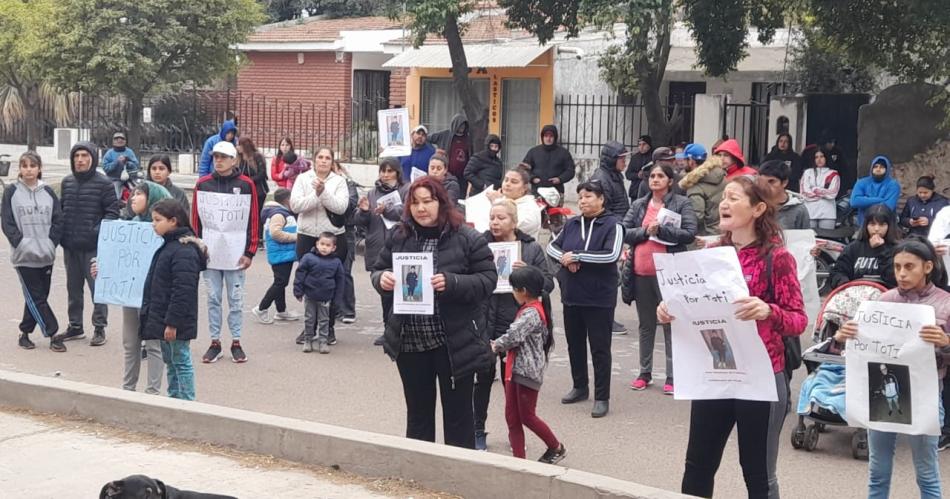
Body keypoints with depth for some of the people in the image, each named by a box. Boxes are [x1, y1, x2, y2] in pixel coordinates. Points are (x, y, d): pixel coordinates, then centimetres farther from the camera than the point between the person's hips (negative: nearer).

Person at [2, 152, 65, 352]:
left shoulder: (48, 192, 6)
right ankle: (52, 335, -2)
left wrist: (51, 242, -5)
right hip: (24, 255, -3)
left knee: (36, 297, 9)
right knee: (36, 297, -6)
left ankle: (25, 333, 21)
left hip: (46, 255, 3)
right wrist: (21, 243, -13)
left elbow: (58, 220, 6)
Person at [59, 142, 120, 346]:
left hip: (94, 247, -6)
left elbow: (113, 212, -8)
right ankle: (75, 326, 26)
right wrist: (60, 233, 7)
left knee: (98, 287, -2)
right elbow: (60, 208, 19)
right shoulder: (67, 182, 10)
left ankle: (99, 328, 7)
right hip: (70, 246, 6)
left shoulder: (103, 184, -7)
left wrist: (98, 232, -20)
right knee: (73, 288, 15)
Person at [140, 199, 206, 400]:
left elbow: (183, 291, -24)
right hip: (164, 319, 10)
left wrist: (172, 322, -24)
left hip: (176, 322, -10)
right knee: (170, 362, 17)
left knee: (181, 361, -3)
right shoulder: (168, 246, 13)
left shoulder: (184, 251, -21)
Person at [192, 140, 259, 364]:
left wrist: (250, 251, -4)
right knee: (213, 299, 7)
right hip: (210, 252, 2)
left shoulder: (246, 184, -2)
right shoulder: (203, 184, 4)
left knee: (235, 299, 5)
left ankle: (236, 343, 13)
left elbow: (253, 219, -1)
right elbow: (195, 218, 7)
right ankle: (215, 343, 14)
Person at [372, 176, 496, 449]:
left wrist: (452, 282, -24)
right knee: (418, 412, 16)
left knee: (457, 413, 7)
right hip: (409, 342, 4)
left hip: (455, 342, -4)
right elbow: (378, 270, 12)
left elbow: (487, 280, -9)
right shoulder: (399, 237, 3)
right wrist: (382, 279, -11)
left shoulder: (466, 238, -7)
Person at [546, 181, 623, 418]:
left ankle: (602, 397, 6)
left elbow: (612, 255, -20)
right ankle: (580, 387, 32)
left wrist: (577, 256, -17)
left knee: (600, 348, 0)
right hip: (572, 295, 6)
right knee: (575, 344, 16)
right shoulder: (571, 224, 9)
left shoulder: (612, 225, -8)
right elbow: (552, 246, 11)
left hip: (599, 298, -6)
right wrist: (565, 258, -11)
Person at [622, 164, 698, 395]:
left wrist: (661, 230, -16)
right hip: (641, 272, 5)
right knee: (646, 325, 14)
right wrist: (645, 231, -12)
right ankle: (645, 373, 22)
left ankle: (672, 376, 3)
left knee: (671, 325, 0)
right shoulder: (638, 205, 11)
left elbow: (690, 233, -11)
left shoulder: (682, 203, -1)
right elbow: (623, 232, 3)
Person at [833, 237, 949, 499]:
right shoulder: (885, 300, 3)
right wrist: (843, 337, -14)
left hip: (922, 395, -3)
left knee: (927, 474, 9)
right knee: (878, 472, 14)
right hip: (881, 392, 3)